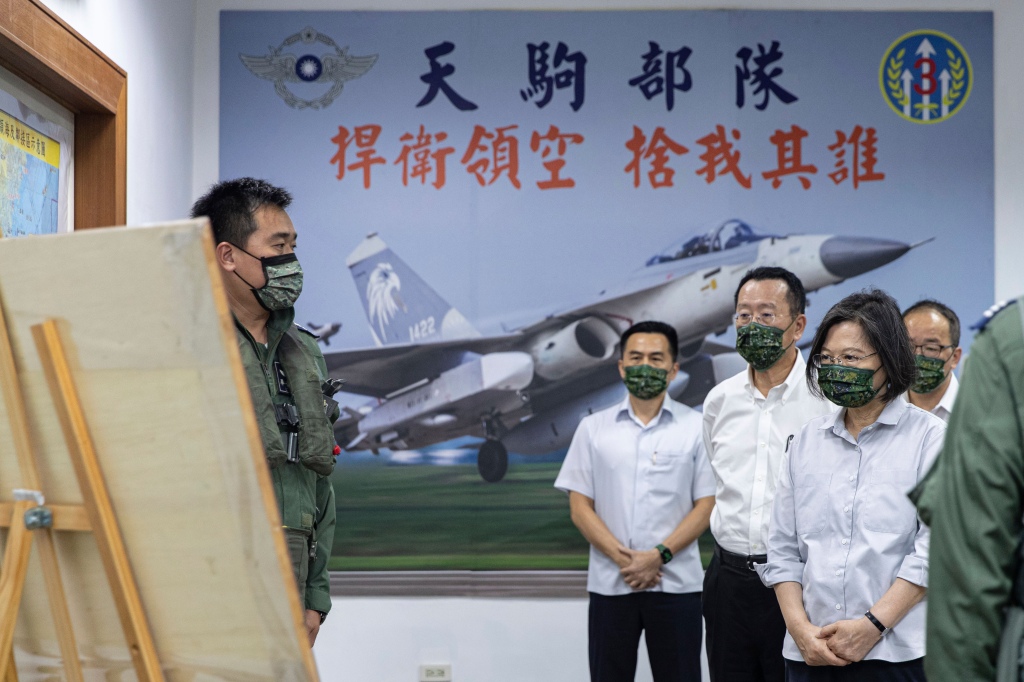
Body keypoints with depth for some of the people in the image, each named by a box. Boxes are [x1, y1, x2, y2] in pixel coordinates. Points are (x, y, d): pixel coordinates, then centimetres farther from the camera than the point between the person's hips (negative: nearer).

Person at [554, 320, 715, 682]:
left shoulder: (696, 427, 3)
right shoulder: (593, 428, 6)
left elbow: (707, 505, -2)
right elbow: (580, 507, 3)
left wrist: (659, 555, -14)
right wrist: (622, 558, -11)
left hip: (676, 584, -1)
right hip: (609, 584, 1)